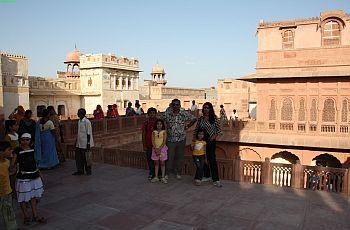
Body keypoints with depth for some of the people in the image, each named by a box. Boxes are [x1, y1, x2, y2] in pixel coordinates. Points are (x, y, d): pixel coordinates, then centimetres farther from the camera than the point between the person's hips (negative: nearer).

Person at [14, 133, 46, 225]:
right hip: (23, 177, -5)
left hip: (34, 175, 6)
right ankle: (26, 216, 24)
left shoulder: (32, 149, 4)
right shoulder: (17, 150, -12)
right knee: (23, 198, 7)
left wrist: (38, 171, 17)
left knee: (34, 196, 14)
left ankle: (35, 216, 25)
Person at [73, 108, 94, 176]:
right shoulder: (79, 121, 11)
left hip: (84, 143, -8)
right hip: (79, 143, 8)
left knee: (85, 158, 1)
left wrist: (88, 143, -16)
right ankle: (80, 170, 21)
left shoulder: (87, 122, -14)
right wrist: (76, 141, 20)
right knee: (78, 157, 10)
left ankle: (88, 170, 17)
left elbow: (89, 133, -15)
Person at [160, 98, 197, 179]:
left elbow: (194, 119, 7)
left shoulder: (185, 114, -5)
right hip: (170, 139, -1)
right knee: (169, 157, 3)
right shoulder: (167, 114, -6)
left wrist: (187, 126, 4)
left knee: (180, 157, 10)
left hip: (181, 139, 1)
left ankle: (178, 173, 26)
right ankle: (167, 172, 20)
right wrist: (165, 127, 2)